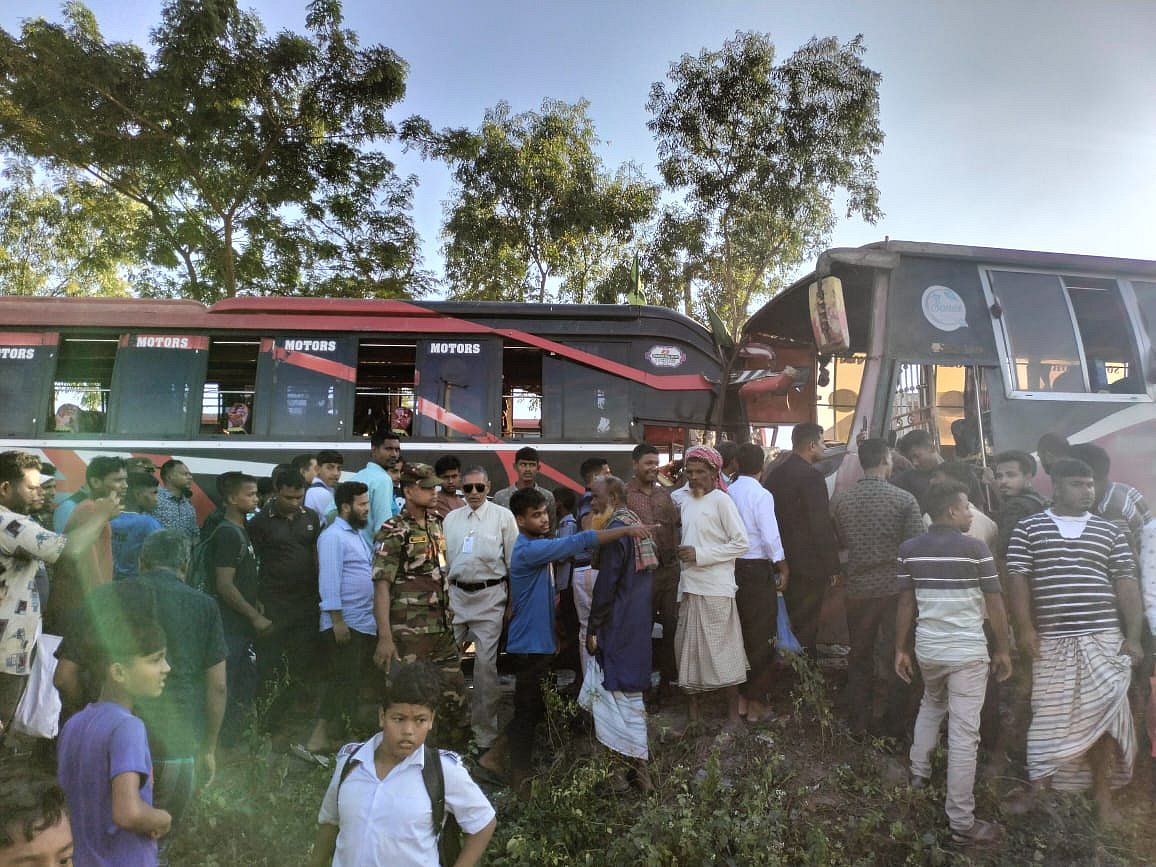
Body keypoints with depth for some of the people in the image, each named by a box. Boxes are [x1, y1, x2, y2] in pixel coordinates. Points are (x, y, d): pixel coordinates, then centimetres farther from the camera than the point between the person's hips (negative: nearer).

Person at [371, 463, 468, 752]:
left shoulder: (437, 525, 10)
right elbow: (381, 587, -15)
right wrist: (385, 638, -21)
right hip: (409, 633, -7)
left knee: (455, 693, 12)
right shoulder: (392, 532, -10)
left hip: (443, 628, 7)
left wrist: (451, 615, 15)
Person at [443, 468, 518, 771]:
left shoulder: (503, 516, -1)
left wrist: (515, 601, -2)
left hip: (489, 596, -4)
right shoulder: (451, 518, 11)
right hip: (457, 594, 4)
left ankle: (486, 736, 9)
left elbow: (515, 562, 0)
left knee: (486, 664, -4)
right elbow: (443, 560, 15)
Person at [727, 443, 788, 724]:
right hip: (757, 569, -5)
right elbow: (770, 537, -16)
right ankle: (757, 704, 14)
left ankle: (741, 697, 28)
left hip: (733, 568, 5)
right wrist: (783, 568, -5)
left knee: (739, 635, 17)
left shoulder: (727, 493, 1)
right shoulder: (761, 495, -13)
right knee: (761, 639, 6)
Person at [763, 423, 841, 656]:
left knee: (790, 622, 18)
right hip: (809, 564, -8)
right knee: (806, 626, 0)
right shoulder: (812, 476, -16)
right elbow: (821, 525, -18)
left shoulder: (773, 474, 9)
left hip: (783, 563, 8)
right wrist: (832, 566, -11)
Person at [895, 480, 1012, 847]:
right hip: (968, 652, -4)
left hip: (927, 648, 4)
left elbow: (906, 603, 3)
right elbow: (995, 604, -6)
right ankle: (962, 823, 9)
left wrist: (900, 649, 10)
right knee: (963, 734, 1)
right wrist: (1003, 650, 7)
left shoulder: (909, 549, 0)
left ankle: (919, 772, 39)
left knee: (932, 704, 31)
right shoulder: (976, 548, -10)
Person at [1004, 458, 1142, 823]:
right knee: (1048, 718, 6)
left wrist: (1133, 636, -1)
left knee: (1104, 717, 5)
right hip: (1051, 640, -1)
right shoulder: (1028, 529, 2)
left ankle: (1103, 794, 21)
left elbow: (1126, 584, 6)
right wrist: (1025, 627, -10)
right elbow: (1018, 578, -3)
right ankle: (1037, 789, 19)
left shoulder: (1110, 532, 8)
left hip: (1104, 639, 2)